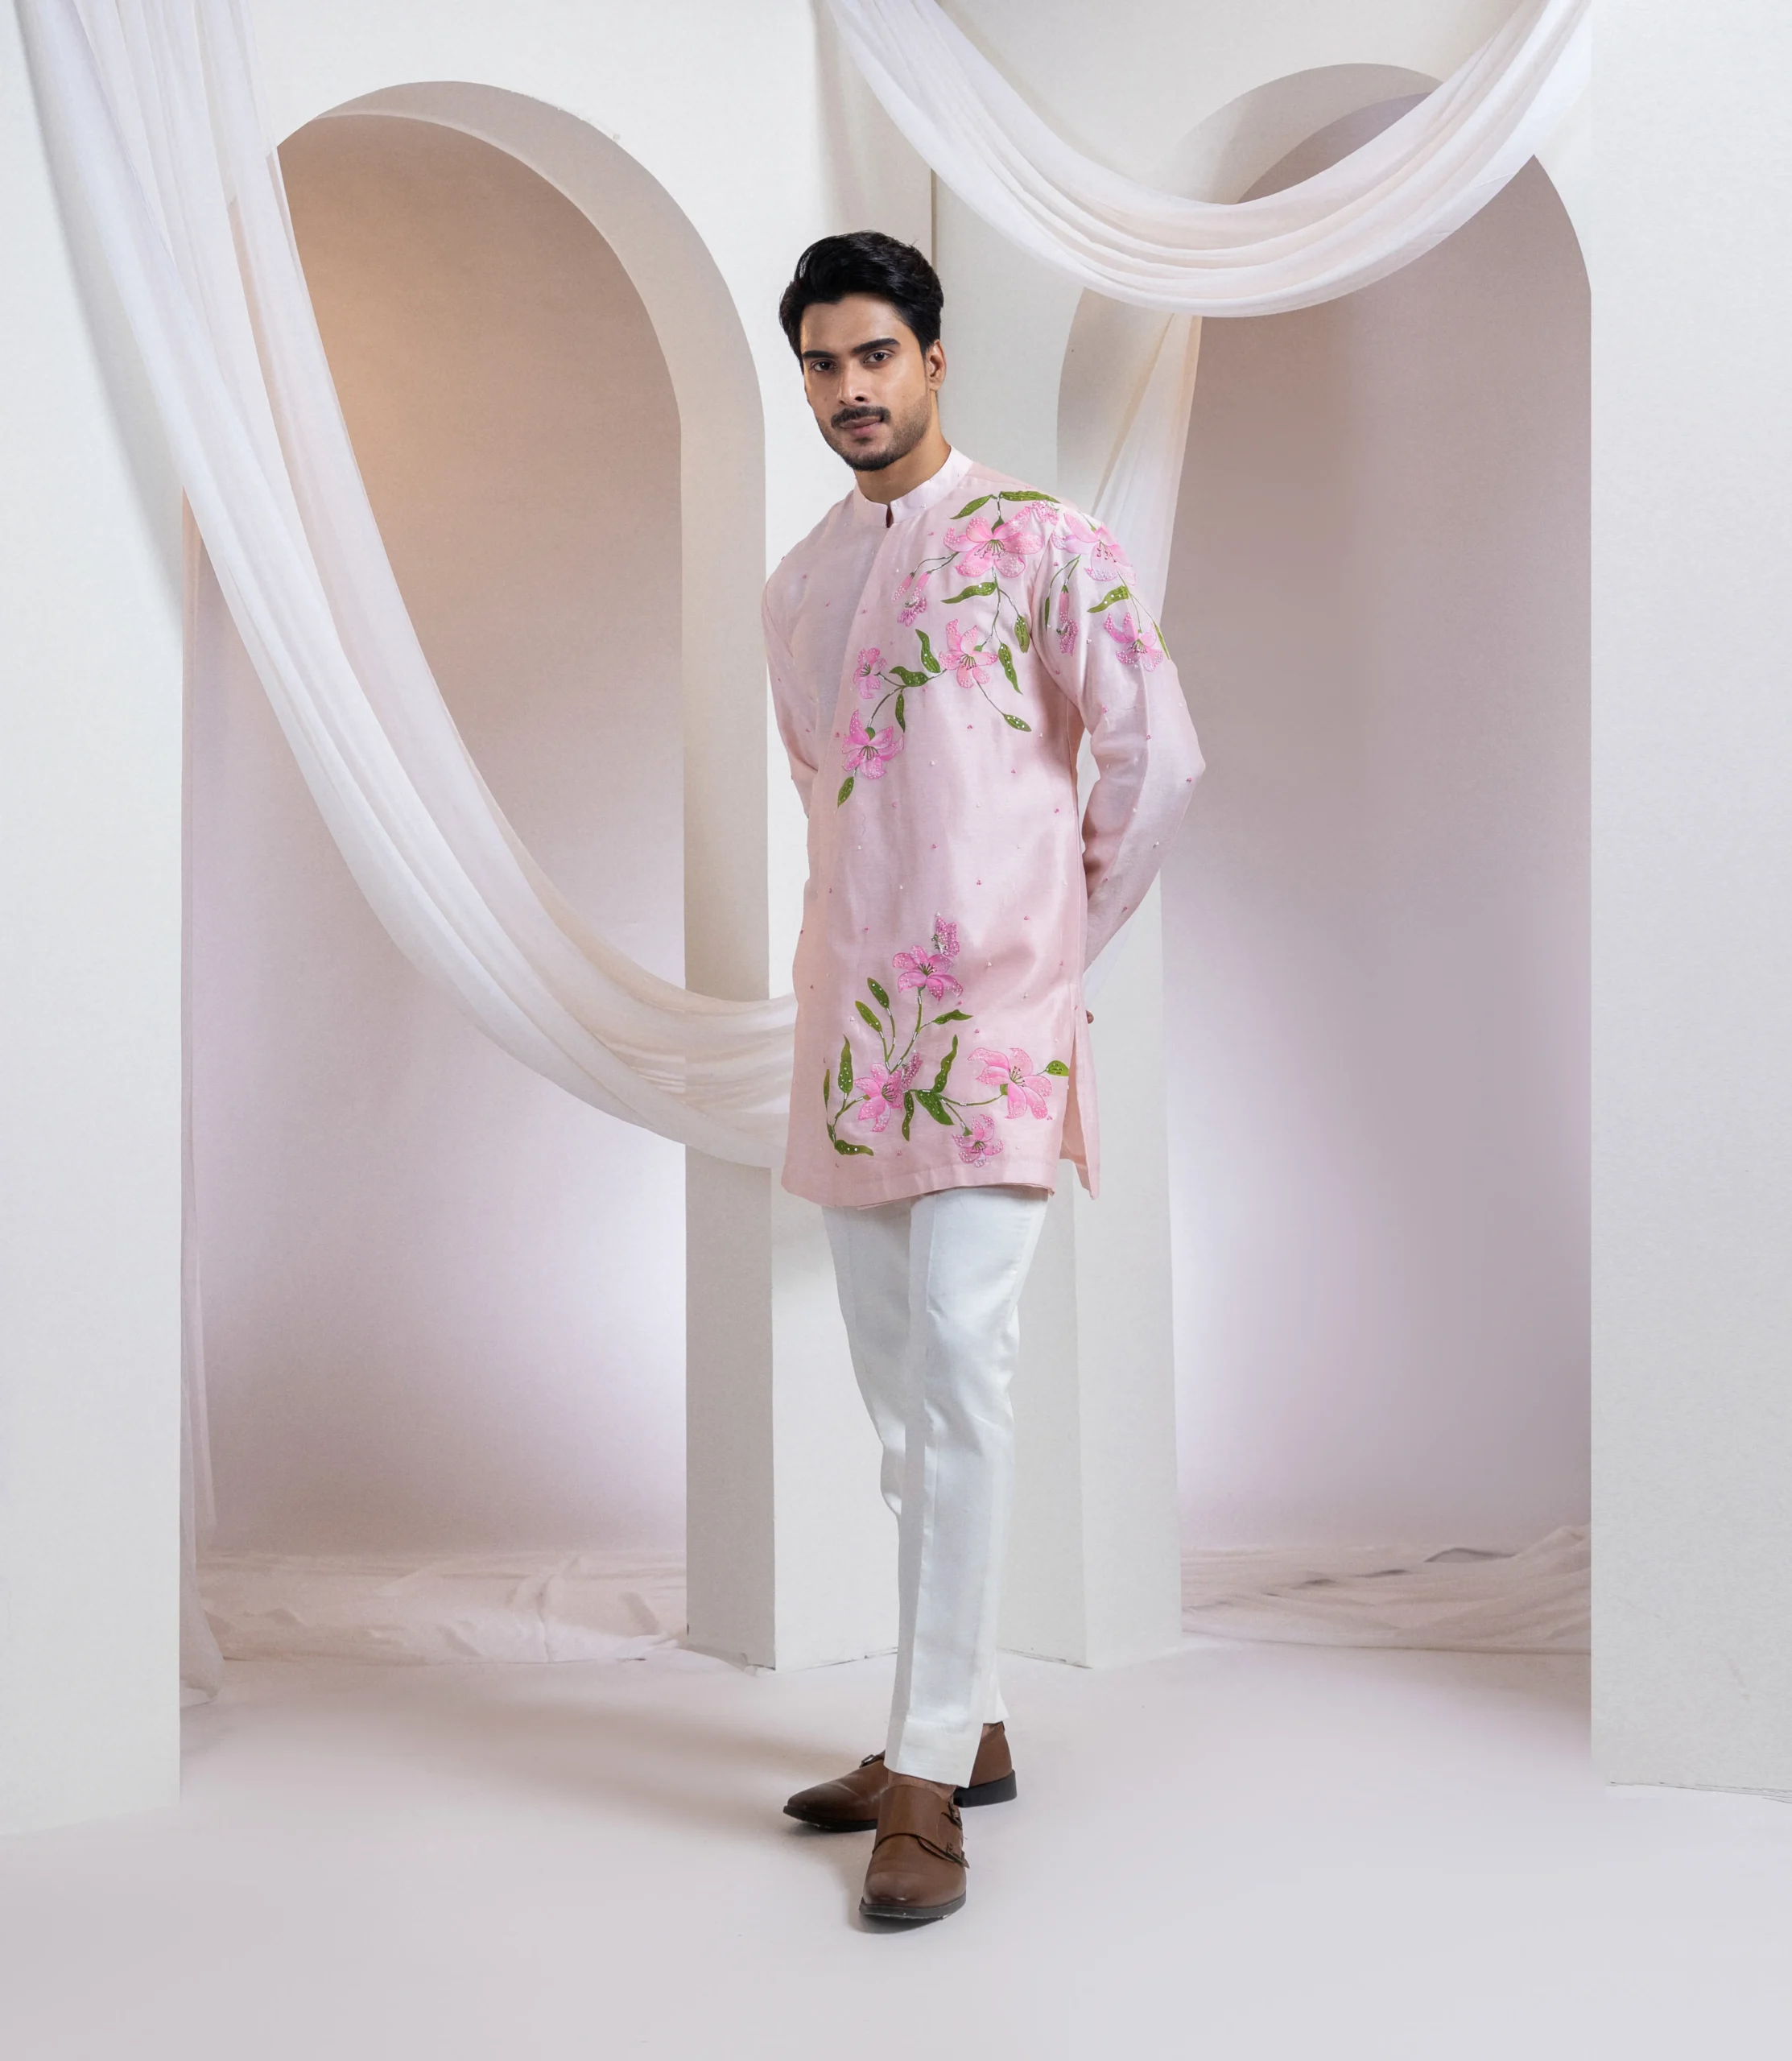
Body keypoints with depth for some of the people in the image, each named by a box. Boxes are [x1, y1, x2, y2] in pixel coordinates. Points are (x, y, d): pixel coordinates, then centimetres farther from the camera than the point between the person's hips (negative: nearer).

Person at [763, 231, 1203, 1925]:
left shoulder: (1042, 543, -1)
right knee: (895, 1388, 9)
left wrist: (1067, 936, 3)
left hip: (991, 1022, -6)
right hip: (849, 1021, 6)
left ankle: (929, 1783, -7)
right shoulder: (795, 585, 16)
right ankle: (961, 1726, 21)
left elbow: (1160, 762, -2)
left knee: (956, 1370, -13)